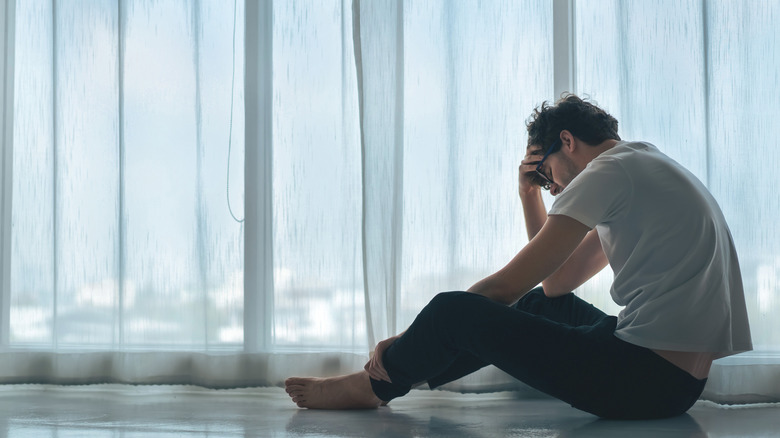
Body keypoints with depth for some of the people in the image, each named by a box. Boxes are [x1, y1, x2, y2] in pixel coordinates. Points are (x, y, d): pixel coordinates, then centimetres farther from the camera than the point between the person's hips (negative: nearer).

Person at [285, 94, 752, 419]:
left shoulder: (610, 171, -9)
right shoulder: (643, 171, 21)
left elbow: (509, 284, -11)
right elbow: (558, 282, 21)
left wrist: (408, 339, -4)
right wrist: (531, 194, 17)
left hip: (649, 378, -10)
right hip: (678, 377, 10)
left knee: (454, 312, -7)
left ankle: (373, 386, 18)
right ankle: (403, 372, 32)